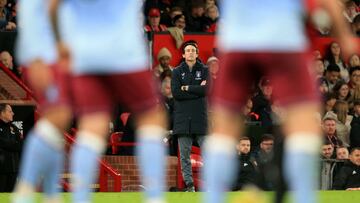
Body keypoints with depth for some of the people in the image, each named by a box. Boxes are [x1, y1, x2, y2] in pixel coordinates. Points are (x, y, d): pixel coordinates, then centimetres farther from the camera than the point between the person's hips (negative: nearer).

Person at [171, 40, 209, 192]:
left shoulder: (204, 70, 9)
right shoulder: (177, 71, 10)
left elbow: (206, 90, -8)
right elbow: (175, 93, -5)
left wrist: (187, 88, -5)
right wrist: (197, 90, -7)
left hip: (200, 117, -1)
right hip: (182, 118, 1)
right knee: (184, 153, 0)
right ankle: (189, 184, 3)